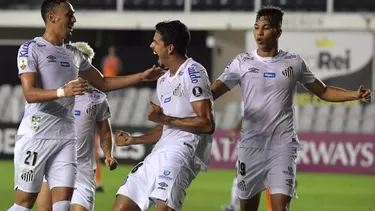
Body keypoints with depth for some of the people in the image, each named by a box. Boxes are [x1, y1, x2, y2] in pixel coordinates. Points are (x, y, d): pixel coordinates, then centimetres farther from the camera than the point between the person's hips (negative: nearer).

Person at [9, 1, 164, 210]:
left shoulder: (74, 54, 15)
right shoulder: (31, 49, -6)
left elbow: (103, 83, 24)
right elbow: (30, 94, -17)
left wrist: (142, 77, 17)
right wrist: (63, 92, -33)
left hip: (67, 138, 6)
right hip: (36, 136, -6)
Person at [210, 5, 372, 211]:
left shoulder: (294, 63, 4)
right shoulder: (243, 62, 2)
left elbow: (323, 91, 13)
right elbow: (213, 92, -5)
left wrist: (355, 94, -2)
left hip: (282, 146, -1)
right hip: (251, 145, 1)